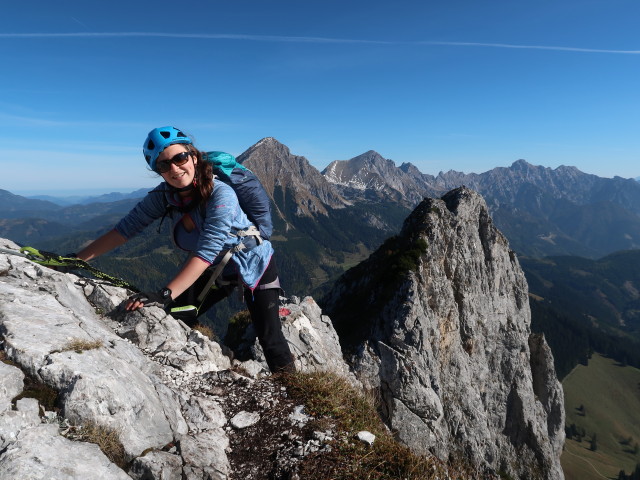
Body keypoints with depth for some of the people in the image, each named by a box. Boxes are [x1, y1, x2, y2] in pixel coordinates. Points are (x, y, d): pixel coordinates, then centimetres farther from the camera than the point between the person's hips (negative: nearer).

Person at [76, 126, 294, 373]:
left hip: (254, 266, -5)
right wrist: (76, 259, -18)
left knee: (270, 342, -9)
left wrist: (165, 294, -46)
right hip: (214, 270, 5)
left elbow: (206, 251, -39)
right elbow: (126, 228, -12)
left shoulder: (221, 194, -32)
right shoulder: (163, 195, -14)